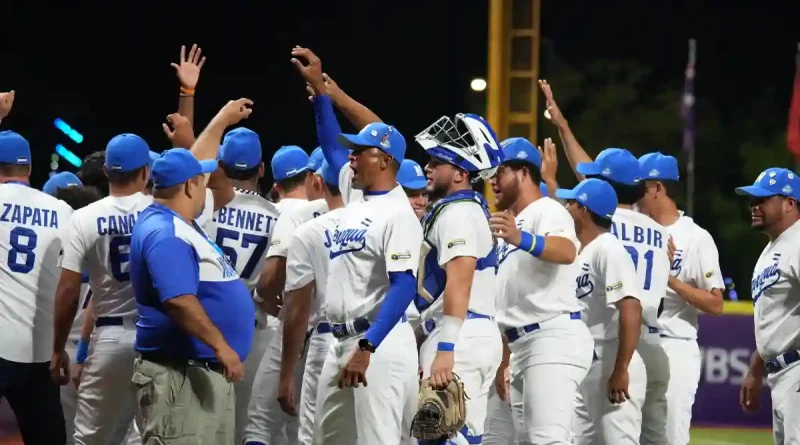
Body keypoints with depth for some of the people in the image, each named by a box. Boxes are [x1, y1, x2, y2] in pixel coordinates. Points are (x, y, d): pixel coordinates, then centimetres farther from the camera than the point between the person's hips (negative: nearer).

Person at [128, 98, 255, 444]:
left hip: (207, 371, 11)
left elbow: (189, 165, 32)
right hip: (179, 375, -11)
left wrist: (222, 121, 40)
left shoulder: (176, 221, 15)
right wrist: (220, 346, -27)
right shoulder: (165, 234, -18)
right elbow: (179, 300, -27)